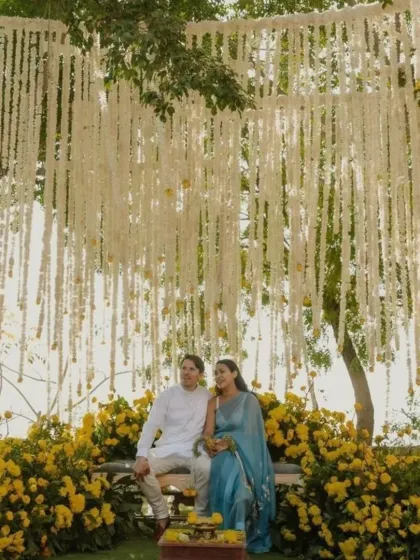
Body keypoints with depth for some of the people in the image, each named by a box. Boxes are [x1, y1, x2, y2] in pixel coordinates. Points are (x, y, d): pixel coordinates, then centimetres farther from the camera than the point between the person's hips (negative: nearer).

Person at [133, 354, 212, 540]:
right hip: (167, 449, 1)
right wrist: (142, 456, -20)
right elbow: (151, 425, -6)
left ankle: (201, 517, -13)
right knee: (141, 469, -28)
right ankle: (162, 516, -8)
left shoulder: (208, 397, 6)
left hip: (194, 450, -1)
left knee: (206, 469, -36)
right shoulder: (167, 395, 2)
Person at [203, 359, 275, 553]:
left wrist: (228, 443, -21)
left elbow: (248, 432, -6)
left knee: (232, 477, -35)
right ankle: (223, 533, -28)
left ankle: (237, 534, -26)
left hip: (242, 452, -2)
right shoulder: (213, 403, 14)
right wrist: (211, 445, -20)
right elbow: (208, 431, 2)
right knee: (222, 475, -32)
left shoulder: (249, 399, 4)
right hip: (221, 453, 2)